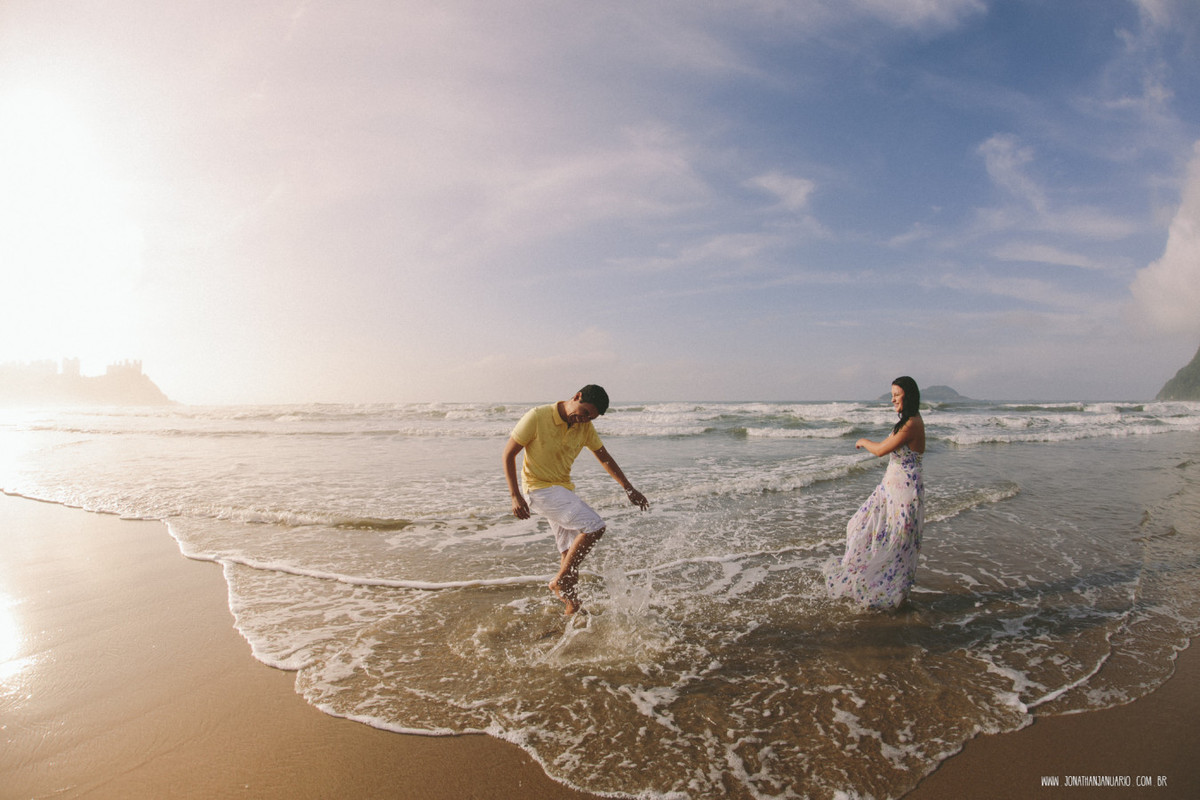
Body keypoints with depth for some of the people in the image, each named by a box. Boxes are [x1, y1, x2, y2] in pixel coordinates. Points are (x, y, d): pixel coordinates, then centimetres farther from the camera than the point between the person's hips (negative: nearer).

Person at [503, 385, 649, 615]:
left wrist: (629, 489, 10)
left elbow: (605, 458, 13)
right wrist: (515, 496, -17)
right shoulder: (537, 417, -17)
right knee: (595, 526, -19)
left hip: (564, 491, 7)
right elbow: (509, 453, -12)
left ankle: (572, 609, 20)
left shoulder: (585, 427, 1)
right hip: (540, 489, -7)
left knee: (571, 554, 6)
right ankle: (559, 582, -5)